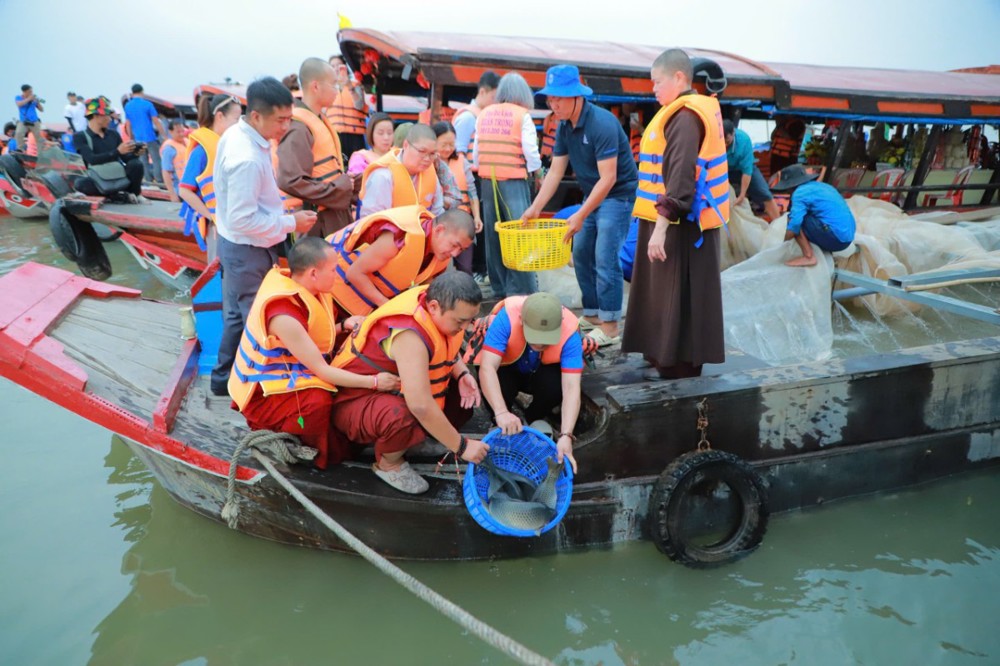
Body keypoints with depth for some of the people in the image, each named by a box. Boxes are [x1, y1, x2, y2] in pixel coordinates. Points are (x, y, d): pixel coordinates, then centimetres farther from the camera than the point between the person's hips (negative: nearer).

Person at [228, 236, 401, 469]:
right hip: (263, 392, -9)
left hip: (288, 374, 9)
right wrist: (374, 382, -26)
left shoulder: (299, 288, -5)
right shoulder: (283, 316, -30)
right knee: (319, 402, -35)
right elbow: (321, 370, -27)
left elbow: (309, 336, 9)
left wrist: (343, 326, -6)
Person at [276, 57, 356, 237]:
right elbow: (291, 181, -27)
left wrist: (344, 181, 4)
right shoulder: (298, 128, -18)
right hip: (317, 221, -9)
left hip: (333, 215, 9)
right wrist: (341, 187, -19)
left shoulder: (318, 120, 12)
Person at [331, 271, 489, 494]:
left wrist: (462, 374, -9)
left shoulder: (436, 304, -12)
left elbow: (449, 348, 11)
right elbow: (420, 406, -43)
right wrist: (461, 446, -32)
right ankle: (388, 464, -8)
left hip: (397, 389, 8)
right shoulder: (409, 335, -36)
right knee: (400, 417, -40)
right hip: (356, 400, -8)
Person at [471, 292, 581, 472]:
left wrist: (565, 435, -48)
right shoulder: (506, 317, -36)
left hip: (541, 373, 1)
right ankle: (501, 423, 0)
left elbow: (571, 388, -36)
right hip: (506, 369, -1)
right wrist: (501, 413, -55)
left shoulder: (570, 332, -32)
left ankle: (536, 418, 1)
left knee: (556, 384, -33)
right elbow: (487, 367, -42)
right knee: (500, 385, -35)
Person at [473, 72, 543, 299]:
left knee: (493, 235, 11)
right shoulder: (522, 115, -5)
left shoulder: (484, 114, 10)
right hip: (513, 181, -5)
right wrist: (536, 170, 10)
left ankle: (499, 288, 19)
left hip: (487, 181, 5)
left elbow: (476, 152, 10)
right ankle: (522, 290, -1)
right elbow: (531, 153, -8)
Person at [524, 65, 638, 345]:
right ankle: (592, 314, 23)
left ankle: (610, 327, -6)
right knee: (581, 255, 11)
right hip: (592, 195, 9)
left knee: (605, 259, -13)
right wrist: (535, 207, -6)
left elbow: (608, 178, -27)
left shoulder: (602, 124, -24)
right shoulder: (564, 126, 1)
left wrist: (580, 215, -29)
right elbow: (555, 171, 3)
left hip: (618, 194, -9)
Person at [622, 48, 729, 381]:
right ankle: (667, 356, 26)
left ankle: (679, 363, 9)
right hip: (681, 220, 10)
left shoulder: (685, 117, -16)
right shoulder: (690, 112, 15)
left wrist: (661, 226, -26)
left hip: (680, 223, -10)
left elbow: (680, 176, -24)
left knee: (677, 295, -1)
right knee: (668, 293, 15)